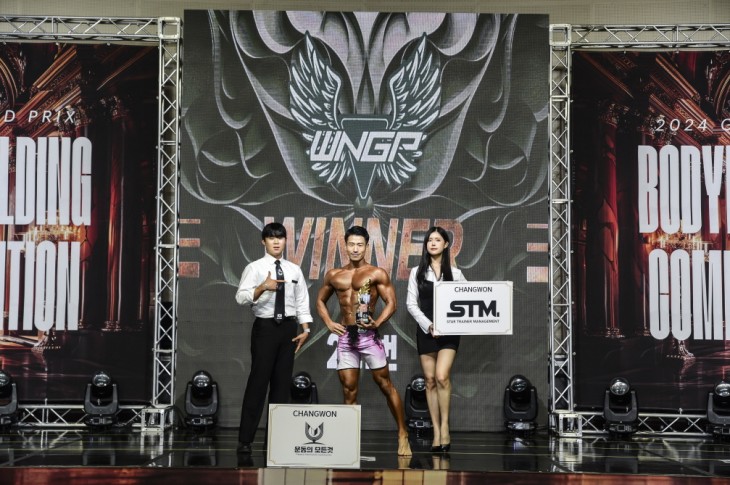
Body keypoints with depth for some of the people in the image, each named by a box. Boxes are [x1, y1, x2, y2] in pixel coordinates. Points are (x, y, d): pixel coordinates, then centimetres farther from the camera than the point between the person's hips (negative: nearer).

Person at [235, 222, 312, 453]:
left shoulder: (294, 270, 12)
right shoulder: (255, 268, -2)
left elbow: (302, 301, 11)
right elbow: (241, 297, -14)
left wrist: (305, 329, 0)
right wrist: (263, 287, -30)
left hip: (288, 327, 4)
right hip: (265, 326, -4)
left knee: (282, 382, 7)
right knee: (258, 381, -6)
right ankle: (245, 439, -1)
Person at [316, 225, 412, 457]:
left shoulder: (377, 273, -1)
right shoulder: (333, 275, 11)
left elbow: (391, 302, -5)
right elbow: (321, 300, 22)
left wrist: (377, 322, -20)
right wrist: (329, 322, 6)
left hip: (369, 335, -4)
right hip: (345, 337, 4)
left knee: (385, 385, -1)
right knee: (349, 391, 6)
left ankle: (403, 435, 6)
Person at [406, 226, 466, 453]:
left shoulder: (454, 273, 6)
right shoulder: (417, 272, 6)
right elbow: (411, 303, 2)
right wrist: (428, 325, -9)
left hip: (448, 331, -1)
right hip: (426, 330, 1)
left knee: (442, 376, -18)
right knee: (430, 380, 1)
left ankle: (445, 427, -6)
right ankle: (436, 431, 6)